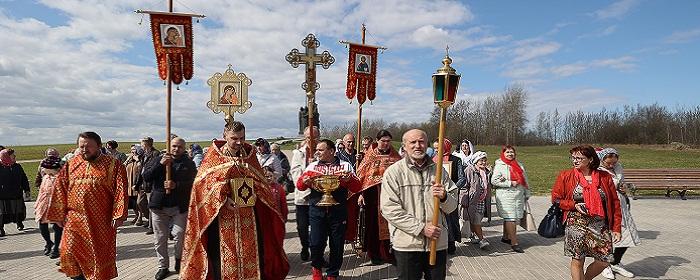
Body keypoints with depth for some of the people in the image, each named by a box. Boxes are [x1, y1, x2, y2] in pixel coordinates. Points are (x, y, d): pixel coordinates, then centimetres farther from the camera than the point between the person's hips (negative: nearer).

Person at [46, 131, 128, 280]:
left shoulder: (113, 165, -5)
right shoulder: (71, 165, 7)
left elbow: (120, 190, -10)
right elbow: (60, 190, 9)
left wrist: (118, 215, -17)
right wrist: (59, 215, 5)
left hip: (101, 222, -3)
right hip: (74, 220, 3)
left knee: (100, 255, 6)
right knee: (70, 253, 3)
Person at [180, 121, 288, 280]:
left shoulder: (249, 154, 7)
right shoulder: (215, 155, -2)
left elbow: (259, 182, 14)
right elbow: (204, 182, -7)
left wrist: (256, 194, -7)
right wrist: (223, 199, -20)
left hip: (248, 217, 3)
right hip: (223, 216, -3)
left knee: (251, 253, 8)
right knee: (225, 255, 1)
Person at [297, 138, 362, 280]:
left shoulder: (345, 165, 5)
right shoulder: (312, 166, 10)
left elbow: (357, 187, 1)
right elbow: (299, 185, 8)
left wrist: (349, 179, -19)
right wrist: (305, 181, -14)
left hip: (338, 211, -1)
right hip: (317, 211, 1)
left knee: (337, 245, 5)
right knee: (316, 243, 0)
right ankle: (316, 267, 30)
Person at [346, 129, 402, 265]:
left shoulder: (395, 157, 6)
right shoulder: (370, 156, 3)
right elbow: (361, 175, 0)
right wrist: (360, 194, -8)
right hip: (372, 195, 0)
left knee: (389, 223, 3)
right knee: (373, 223, 5)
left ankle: (389, 253, 15)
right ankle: (375, 254, 18)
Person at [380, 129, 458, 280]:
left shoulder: (439, 170, 8)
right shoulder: (393, 172, -4)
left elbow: (452, 206, 9)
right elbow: (389, 210, -12)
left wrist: (444, 197, -15)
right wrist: (421, 228, -15)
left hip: (438, 243, 3)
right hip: (407, 245, -3)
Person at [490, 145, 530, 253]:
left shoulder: (519, 165, 16)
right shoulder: (499, 165, -4)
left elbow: (525, 180, 21)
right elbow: (494, 181, -13)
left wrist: (527, 194, 19)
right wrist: (510, 183, -13)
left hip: (519, 196, 7)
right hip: (506, 196, -6)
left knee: (515, 218, 11)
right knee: (510, 218, -10)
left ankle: (506, 237, 27)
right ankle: (514, 243, -6)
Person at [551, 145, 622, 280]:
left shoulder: (605, 177, 3)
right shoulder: (565, 176, -1)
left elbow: (615, 203, 6)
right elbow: (556, 199, 4)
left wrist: (616, 228, 3)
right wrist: (574, 205, -13)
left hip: (600, 225, 2)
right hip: (576, 224, -2)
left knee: (604, 261, 5)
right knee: (577, 261, 0)